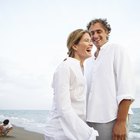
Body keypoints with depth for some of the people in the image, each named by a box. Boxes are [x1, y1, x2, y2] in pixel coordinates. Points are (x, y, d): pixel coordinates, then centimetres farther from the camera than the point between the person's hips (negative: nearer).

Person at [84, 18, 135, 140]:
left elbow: (126, 87, -11)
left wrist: (121, 121, -17)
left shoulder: (117, 50, -1)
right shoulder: (88, 61, 16)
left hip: (109, 120, -5)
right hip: (89, 119, 6)